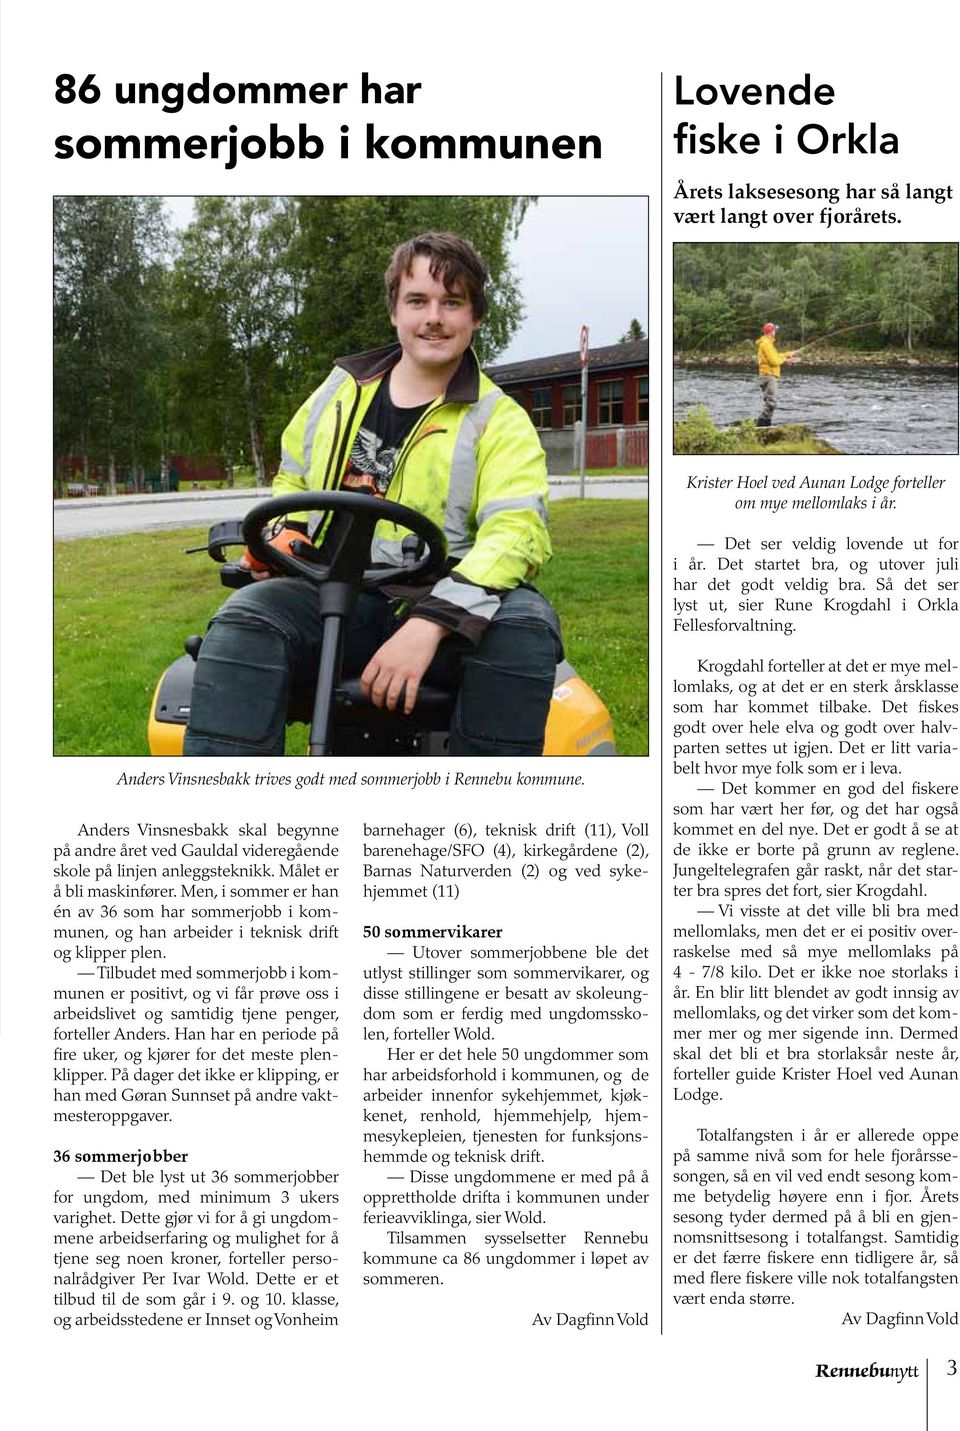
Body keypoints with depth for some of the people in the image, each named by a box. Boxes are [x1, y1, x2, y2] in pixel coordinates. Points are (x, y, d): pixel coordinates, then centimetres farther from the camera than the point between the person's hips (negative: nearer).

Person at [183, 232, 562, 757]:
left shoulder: (500, 421, 3)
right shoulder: (340, 390, 16)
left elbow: (516, 531, -13)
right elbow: (292, 484, 32)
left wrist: (429, 623, -29)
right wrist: (280, 541, 7)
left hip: (440, 608, -2)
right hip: (334, 597, 2)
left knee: (525, 623, -34)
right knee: (243, 623, -30)